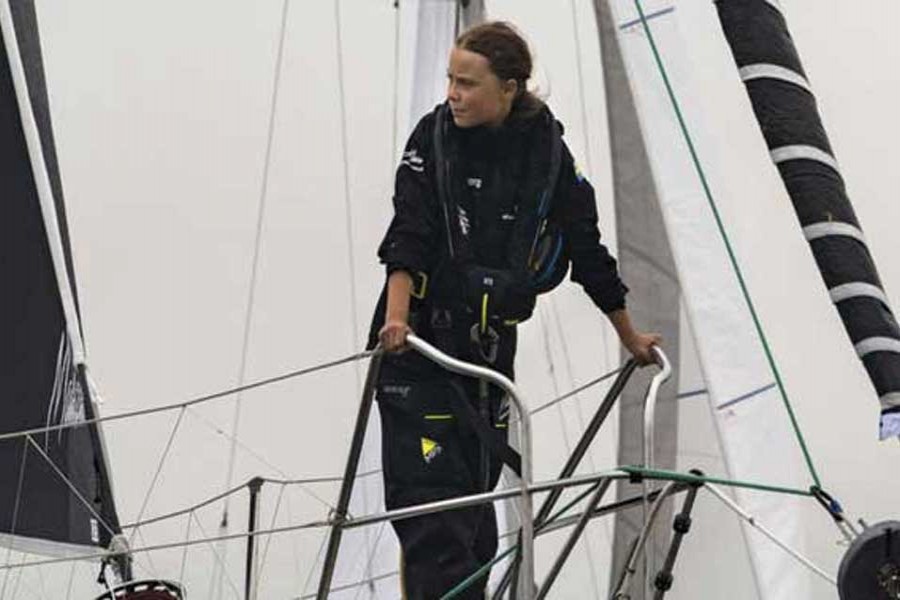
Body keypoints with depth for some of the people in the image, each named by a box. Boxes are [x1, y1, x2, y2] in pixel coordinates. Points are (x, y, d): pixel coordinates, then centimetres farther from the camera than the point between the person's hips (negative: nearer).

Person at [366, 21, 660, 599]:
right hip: (420, 339, -2)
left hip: (492, 345, 3)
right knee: (433, 500, -12)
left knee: (476, 492, 8)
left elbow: (588, 251, 8)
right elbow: (408, 236, -13)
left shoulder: (548, 154, -1)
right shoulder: (435, 136, -5)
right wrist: (396, 315, -29)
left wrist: (630, 337, 16)